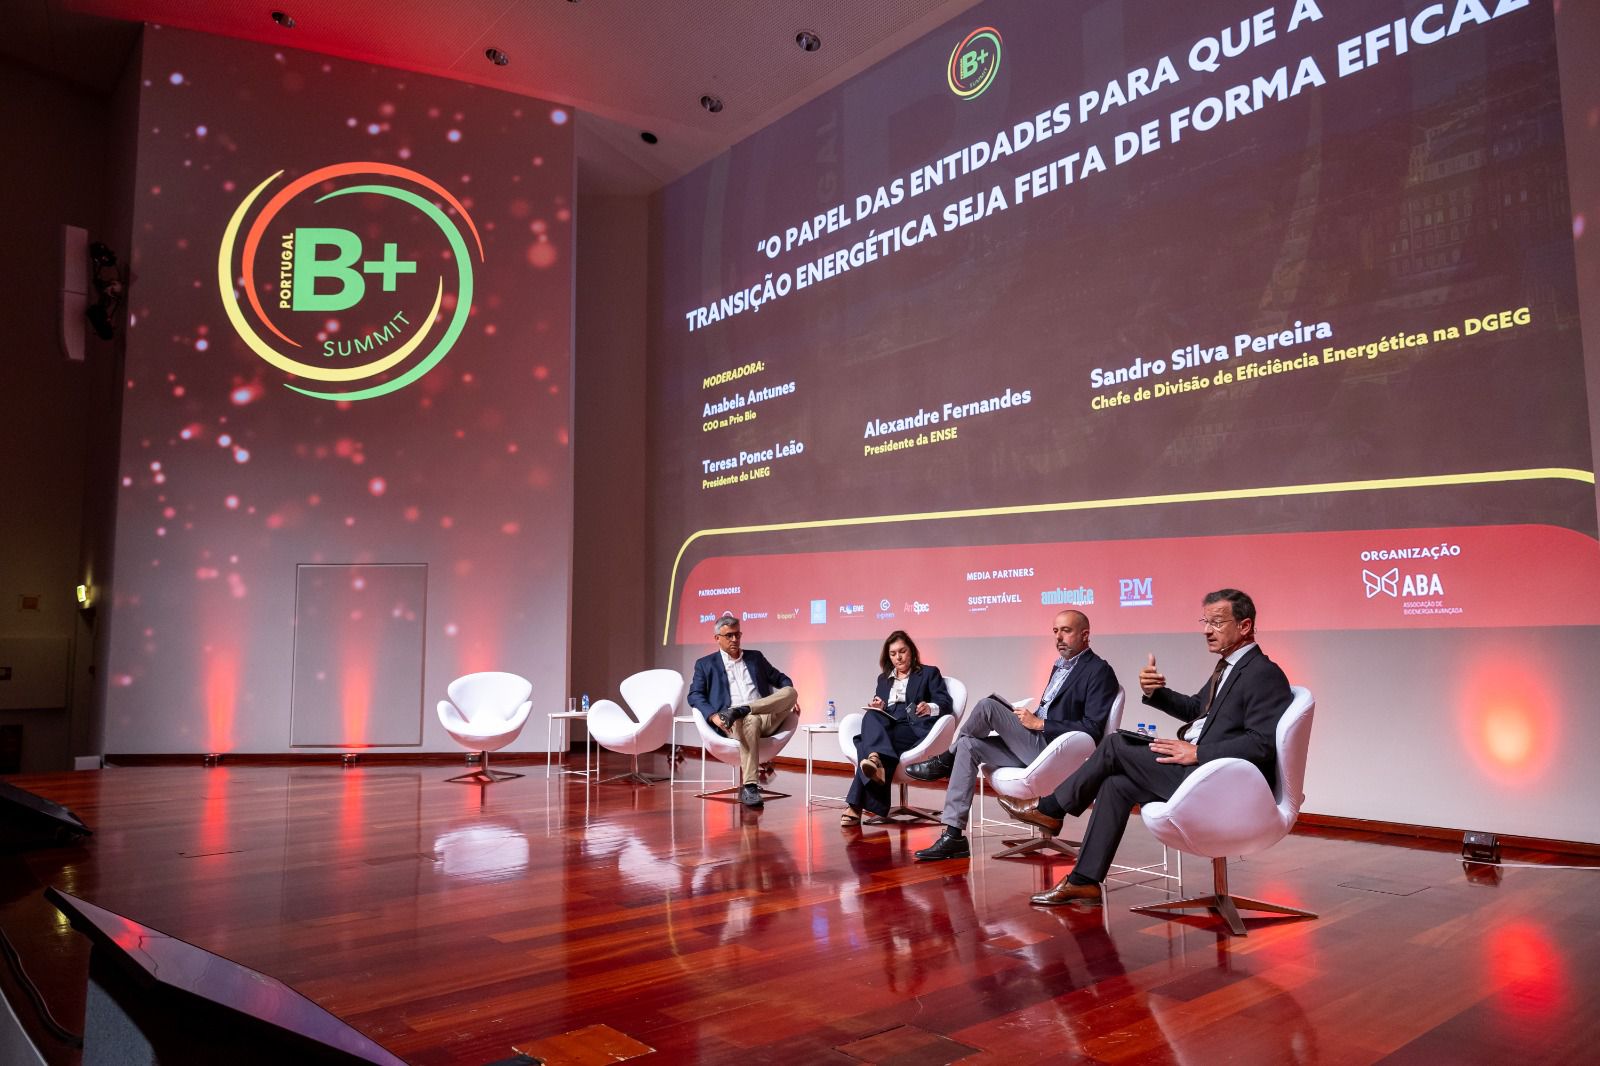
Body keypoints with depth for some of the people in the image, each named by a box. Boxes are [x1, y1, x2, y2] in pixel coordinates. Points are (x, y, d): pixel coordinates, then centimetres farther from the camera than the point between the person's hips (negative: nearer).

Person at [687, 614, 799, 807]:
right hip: (733, 723, -3)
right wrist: (713, 716, -14)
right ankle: (749, 788, -41)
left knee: (790, 692, -23)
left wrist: (789, 698, 5)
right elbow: (694, 695, 5)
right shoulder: (705, 664, 15)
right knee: (751, 721, -40)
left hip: (766, 717, 3)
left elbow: (782, 680, 28)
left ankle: (740, 710, -34)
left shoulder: (755, 657, 24)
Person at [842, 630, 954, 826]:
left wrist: (930, 708, -21)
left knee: (866, 743, -35)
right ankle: (877, 763, -59)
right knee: (871, 716, -35)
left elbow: (946, 703, 3)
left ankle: (858, 805, -47)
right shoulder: (883, 678, 30)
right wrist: (877, 708, -3)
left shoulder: (929, 673, 17)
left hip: (913, 728, -4)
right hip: (885, 727, 4)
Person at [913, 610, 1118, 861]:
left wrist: (1039, 724, -15)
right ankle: (953, 836, -9)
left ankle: (945, 761, 7)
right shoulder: (1061, 665, 20)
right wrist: (1029, 719, 4)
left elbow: (1093, 728, -16)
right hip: (1035, 744, 9)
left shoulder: (1099, 671, -7)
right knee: (969, 745, -7)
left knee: (988, 706, -19)